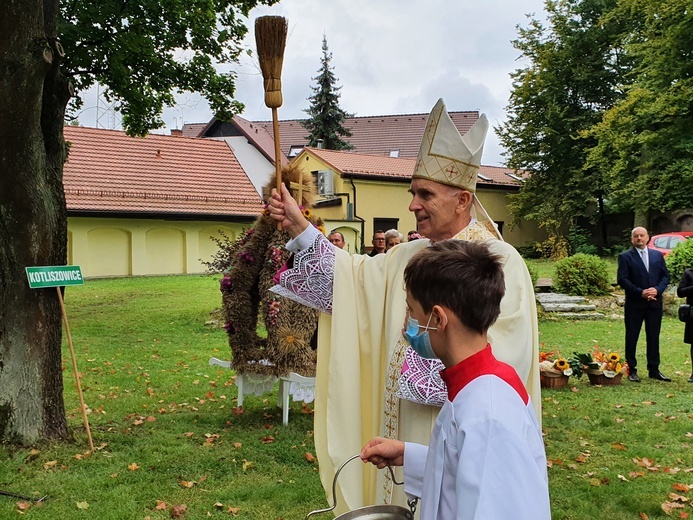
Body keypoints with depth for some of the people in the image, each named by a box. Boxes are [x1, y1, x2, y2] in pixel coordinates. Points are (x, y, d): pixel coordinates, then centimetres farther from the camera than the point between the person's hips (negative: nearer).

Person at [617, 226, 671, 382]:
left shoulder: (658, 255, 10)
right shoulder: (625, 257, -2)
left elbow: (665, 275, 8)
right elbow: (622, 280, -9)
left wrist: (657, 289, -10)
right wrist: (640, 292, -17)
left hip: (655, 303, 4)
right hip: (634, 304, -3)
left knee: (654, 337, 9)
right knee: (631, 338, 3)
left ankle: (654, 370, 17)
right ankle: (631, 371, 11)